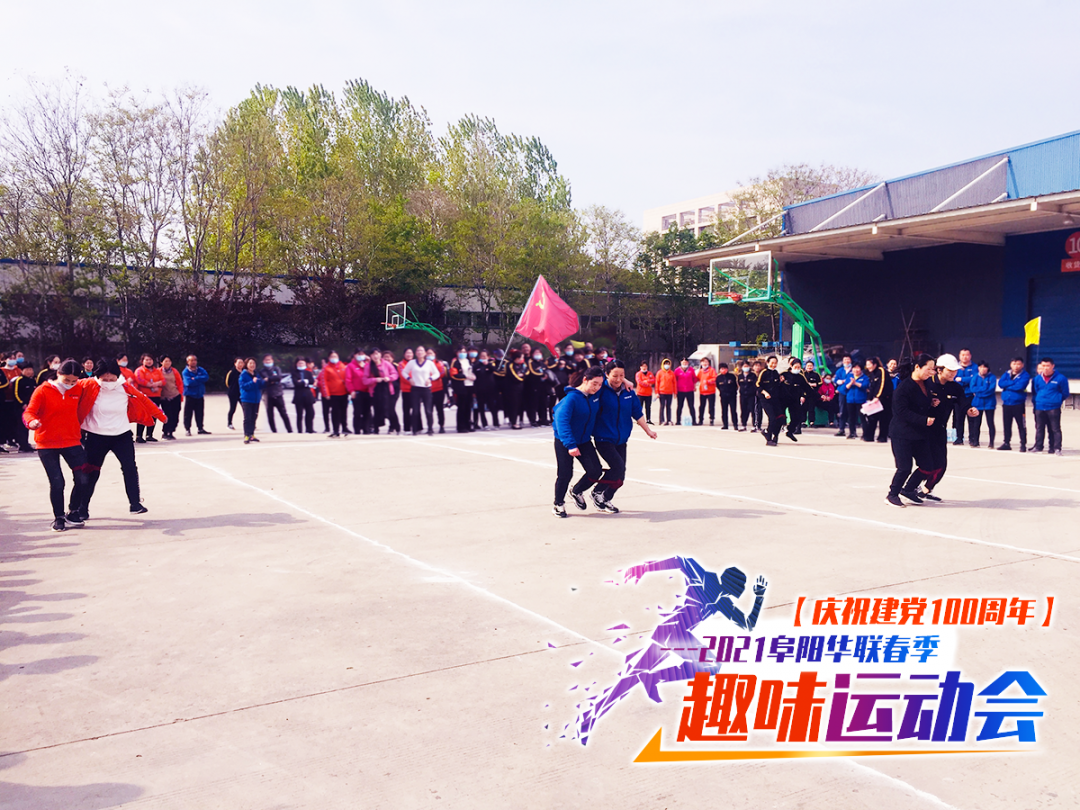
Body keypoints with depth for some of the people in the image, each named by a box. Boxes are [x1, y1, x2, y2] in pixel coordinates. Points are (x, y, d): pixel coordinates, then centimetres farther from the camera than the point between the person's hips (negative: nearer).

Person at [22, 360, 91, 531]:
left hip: (72, 441, 3)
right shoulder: (43, 391, -9)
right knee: (57, 483, -1)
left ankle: (73, 513, 17)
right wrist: (32, 421, -35)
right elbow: (29, 412, -15)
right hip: (47, 444, -3)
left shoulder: (77, 390, 2)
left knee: (83, 478, -3)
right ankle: (58, 518, 17)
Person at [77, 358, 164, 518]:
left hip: (121, 435, 1)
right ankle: (82, 509, 22)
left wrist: (159, 414, 13)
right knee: (91, 472, 9)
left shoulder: (126, 388, -9)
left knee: (130, 468, -3)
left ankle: (135, 503, 6)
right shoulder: (88, 386, -15)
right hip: (96, 437, -1)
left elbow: (143, 399, 2)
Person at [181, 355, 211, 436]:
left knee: (200, 413, 8)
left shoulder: (201, 370, 7)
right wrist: (200, 380, -10)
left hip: (200, 395, 4)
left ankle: (200, 428, 16)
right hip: (190, 395, -4)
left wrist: (195, 379, -17)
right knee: (188, 413, -1)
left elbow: (206, 377, -11)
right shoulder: (185, 372, -5)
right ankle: (187, 429, 8)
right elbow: (189, 382, -19)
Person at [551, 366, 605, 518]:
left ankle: (576, 491, 26)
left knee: (596, 471, -4)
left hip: (584, 440, 6)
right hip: (564, 442, -6)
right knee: (565, 474, 0)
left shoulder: (596, 393, -5)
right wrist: (570, 445, -40)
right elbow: (562, 421, -33)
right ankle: (558, 504, 25)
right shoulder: (572, 398, -25)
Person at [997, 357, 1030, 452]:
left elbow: (1020, 386, -20)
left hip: (1018, 404, -5)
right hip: (1006, 403, 5)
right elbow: (1000, 383, -5)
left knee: (1021, 425, -3)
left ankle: (1023, 444, 2)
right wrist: (1013, 382, -13)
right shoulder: (1007, 374, 11)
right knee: (1006, 424, 12)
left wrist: (1007, 386, -8)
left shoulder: (1025, 375, -4)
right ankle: (1006, 443, 22)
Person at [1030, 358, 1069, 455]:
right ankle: (1038, 447, 21)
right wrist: (1035, 402, 11)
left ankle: (1057, 448, -2)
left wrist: (1056, 401, 4)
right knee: (1039, 429, 12)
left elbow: (1065, 393, 2)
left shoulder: (1060, 378, -5)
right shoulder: (1037, 378, 7)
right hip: (1039, 408, 4)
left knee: (1055, 429, -4)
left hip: (1053, 409, -4)